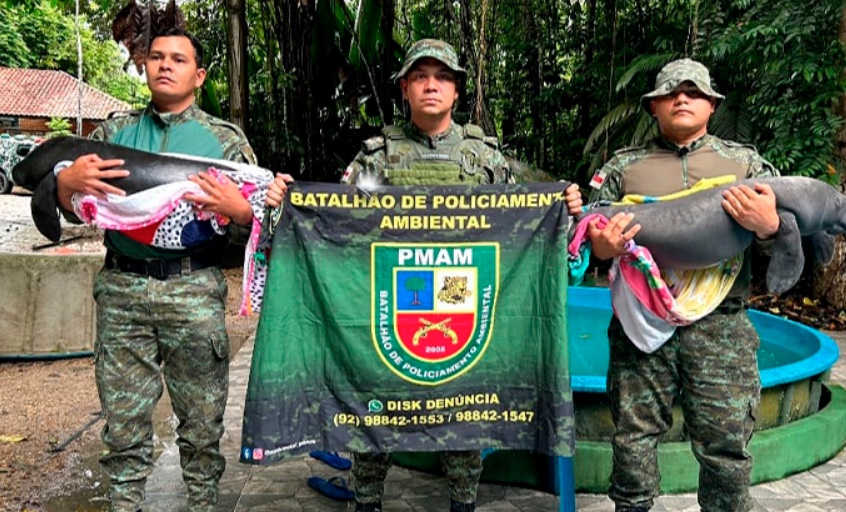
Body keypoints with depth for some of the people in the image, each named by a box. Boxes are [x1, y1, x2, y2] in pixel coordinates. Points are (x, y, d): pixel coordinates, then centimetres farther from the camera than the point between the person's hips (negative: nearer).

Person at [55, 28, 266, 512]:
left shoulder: (226, 137, 5)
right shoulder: (115, 131, 13)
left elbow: (256, 214, 3)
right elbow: (74, 208, 14)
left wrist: (236, 210, -18)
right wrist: (67, 180, -7)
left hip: (195, 291, -2)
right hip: (122, 290, 3)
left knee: (202, 420, 6)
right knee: (124, 420, 10)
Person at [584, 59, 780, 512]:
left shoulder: (745, 161, 11)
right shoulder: (622, 166, 10)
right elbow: (592, 236, 8)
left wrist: (768, 227, -14)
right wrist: (603, 246, -15)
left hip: (720, 327, 0)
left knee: (725, 442, 4)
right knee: (634, 435, 8)